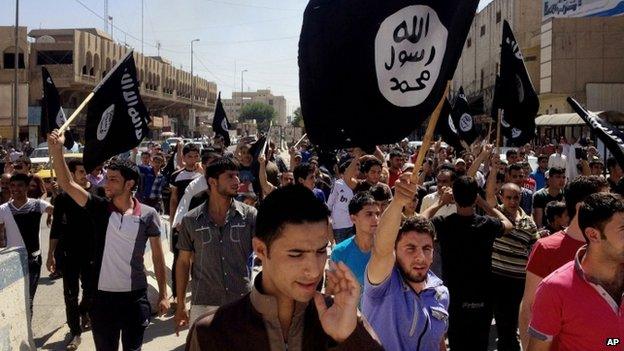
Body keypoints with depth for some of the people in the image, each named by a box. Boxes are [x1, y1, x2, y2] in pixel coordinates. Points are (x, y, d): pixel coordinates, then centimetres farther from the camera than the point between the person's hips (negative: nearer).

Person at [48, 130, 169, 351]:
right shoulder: (99, 208, -2)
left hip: (135, 296, -1)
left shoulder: (148, 215, -6)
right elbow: (67, 184, -11)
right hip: (102, 296, 2)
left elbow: (157, 256, 0)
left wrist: (163, 294, -1)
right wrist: (56, 150, -24)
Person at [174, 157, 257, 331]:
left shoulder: (249, 215, -3)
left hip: (241, 303, 0)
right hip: (203, 304, 0)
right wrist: (180, 305, 6)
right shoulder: (191, 220, 0)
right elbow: (183, 262, 7)